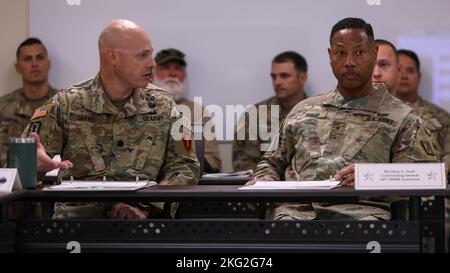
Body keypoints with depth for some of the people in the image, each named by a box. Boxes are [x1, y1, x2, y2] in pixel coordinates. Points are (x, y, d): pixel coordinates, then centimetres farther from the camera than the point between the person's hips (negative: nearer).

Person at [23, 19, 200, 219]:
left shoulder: (163, 105, 12)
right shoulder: (67, 104, 6)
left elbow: (184, 167, 8)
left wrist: (146, 208, -9)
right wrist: (34, 161, -23)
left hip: (142, 219, 1)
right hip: (76, 215, 0)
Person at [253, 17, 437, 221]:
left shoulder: (403, 118, 13)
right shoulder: (303, 110, 27)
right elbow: (272, 163, 32)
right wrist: (262, 184, 7)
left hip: (361, 210, -2)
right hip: (296, 208, 2)